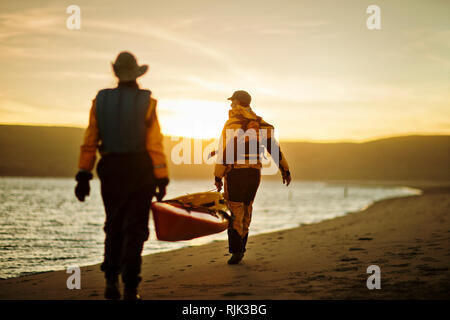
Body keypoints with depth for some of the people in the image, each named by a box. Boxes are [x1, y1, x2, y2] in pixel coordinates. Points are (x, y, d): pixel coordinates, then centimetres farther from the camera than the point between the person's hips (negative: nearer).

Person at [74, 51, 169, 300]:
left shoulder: (100, 100, 2)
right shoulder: (146, 102, -6)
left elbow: (90, 142, 0)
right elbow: (155, 144, -10)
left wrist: (83, 175, 3)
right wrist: (161, 179, -6)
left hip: (110, 170, 3)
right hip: (139, 172, -3)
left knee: (113, 227, 16)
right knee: (134, 229, 2)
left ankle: (111, 281, 10)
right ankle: (130, 287, -3)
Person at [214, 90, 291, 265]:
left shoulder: (231, 124, -8)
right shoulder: (260, 124, 9)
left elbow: (224, 152, -11)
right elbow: (274, 148, 8)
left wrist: (218, 176, -7)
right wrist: (284, 170, 14)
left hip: (235, 173, -5)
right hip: (254, 172, 5)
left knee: (235, 211, -2)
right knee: (246, 210, 15)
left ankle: (236, 250, -12)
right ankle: (240, 248, 19)